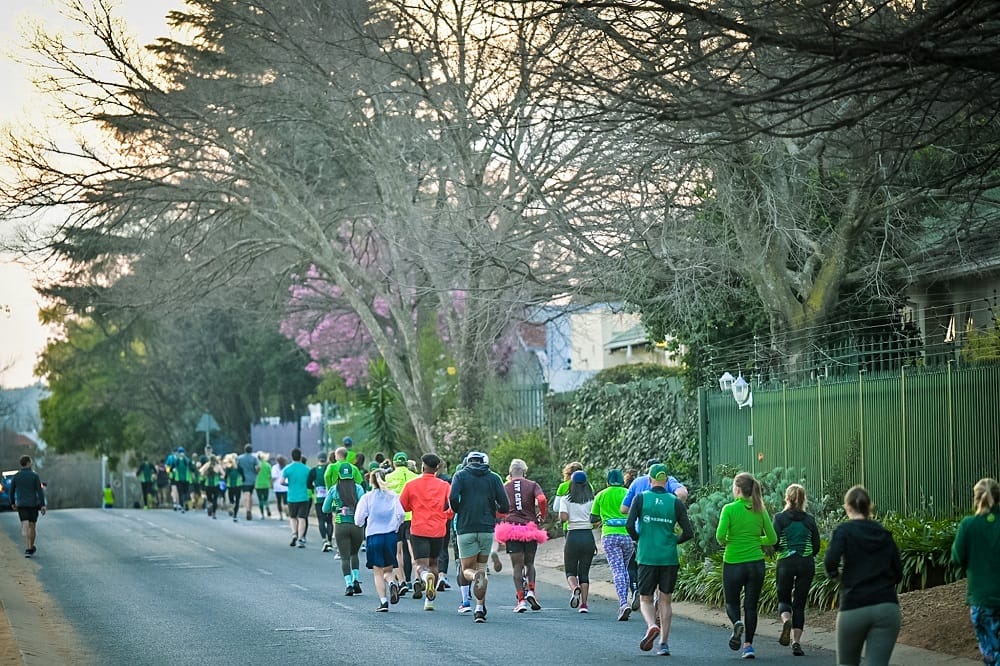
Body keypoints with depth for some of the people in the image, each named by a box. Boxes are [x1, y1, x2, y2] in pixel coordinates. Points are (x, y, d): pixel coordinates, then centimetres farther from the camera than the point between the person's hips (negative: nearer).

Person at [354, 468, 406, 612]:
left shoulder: (367, 498, -1)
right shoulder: (393, 496, 3)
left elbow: (358, 520, -3)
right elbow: (401, 514, -4)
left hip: (373, 536, -2)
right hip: (390, 536, 2)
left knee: (378, 572, 5)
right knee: (388, 570, 13)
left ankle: (383, 601, -4)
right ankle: (392, 583, -19)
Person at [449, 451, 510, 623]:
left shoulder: (460, 476, 3)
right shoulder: (493, 478, 7)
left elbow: (452, 497, -15)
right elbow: (505, 506, -1)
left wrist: (458, 512, 5)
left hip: (466, 529, -2)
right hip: (487, 528, 2)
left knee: (467, 569, 8)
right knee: (482, 566, 15)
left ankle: (476, 576, -28)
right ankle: (480, 608, 7)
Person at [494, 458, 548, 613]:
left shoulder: (504, 487, 8)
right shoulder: (532, 485, 4)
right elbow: (542, 499, -14)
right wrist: (542, 516, 1)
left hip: (511, 529, 0)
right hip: (530, 528, 0)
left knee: (517, 566, 3)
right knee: (529, 563, 17)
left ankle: (521, 599, -5)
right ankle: (530, 591, -4)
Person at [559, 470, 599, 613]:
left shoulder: (566, 499, 0)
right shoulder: (592, 500, 3)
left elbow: (563, 517, -13)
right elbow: (597, 520, -6)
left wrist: (561, 517, 8)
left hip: (572, 536, -1)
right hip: (588, 536, 2)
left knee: (570, 571, 10)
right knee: (584, 572, 9)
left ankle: (574, 588, -22)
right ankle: (584, 604, 1)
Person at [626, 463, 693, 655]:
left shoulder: (640, 498, -1)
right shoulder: (676, 502, 2)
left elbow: (629, 525, -9)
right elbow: (688, 533, -1)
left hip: (647, 557, -1)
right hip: (670, 558, 1)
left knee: (645, 599, 9)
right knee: (665, 600, 11)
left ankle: (651, 625, -20)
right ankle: (664, 644, 7)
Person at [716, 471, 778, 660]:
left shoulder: (729, 509, -9)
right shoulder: (760, 510, 2)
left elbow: (720, 535, -17)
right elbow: (772, 539, 5)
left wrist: (726, 542, 4)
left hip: (733, 562, -3)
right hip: (756, 563, 3)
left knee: (732, 602, 14)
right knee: (751, 605, 10)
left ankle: (737, 623, -16)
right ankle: (748, 644, 3)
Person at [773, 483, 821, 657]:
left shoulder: (780, 517, -2)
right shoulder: (809, 520, 6)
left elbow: (774, 541, -11)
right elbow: (816, 546, 7)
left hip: (786, 563, -2)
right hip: (807, 563, 2)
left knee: (784, 599, 14)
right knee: (800, 603, 7)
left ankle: (786, 620, -19)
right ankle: (796, 642, -1)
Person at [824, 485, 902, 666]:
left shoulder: (844, 530, 1)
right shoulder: (885, 534, 13)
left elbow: (830, 563, -14)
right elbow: (898, 574, 14)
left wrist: (835, 573, 7)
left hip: (854, 609, -2)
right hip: (887, 608, 2)